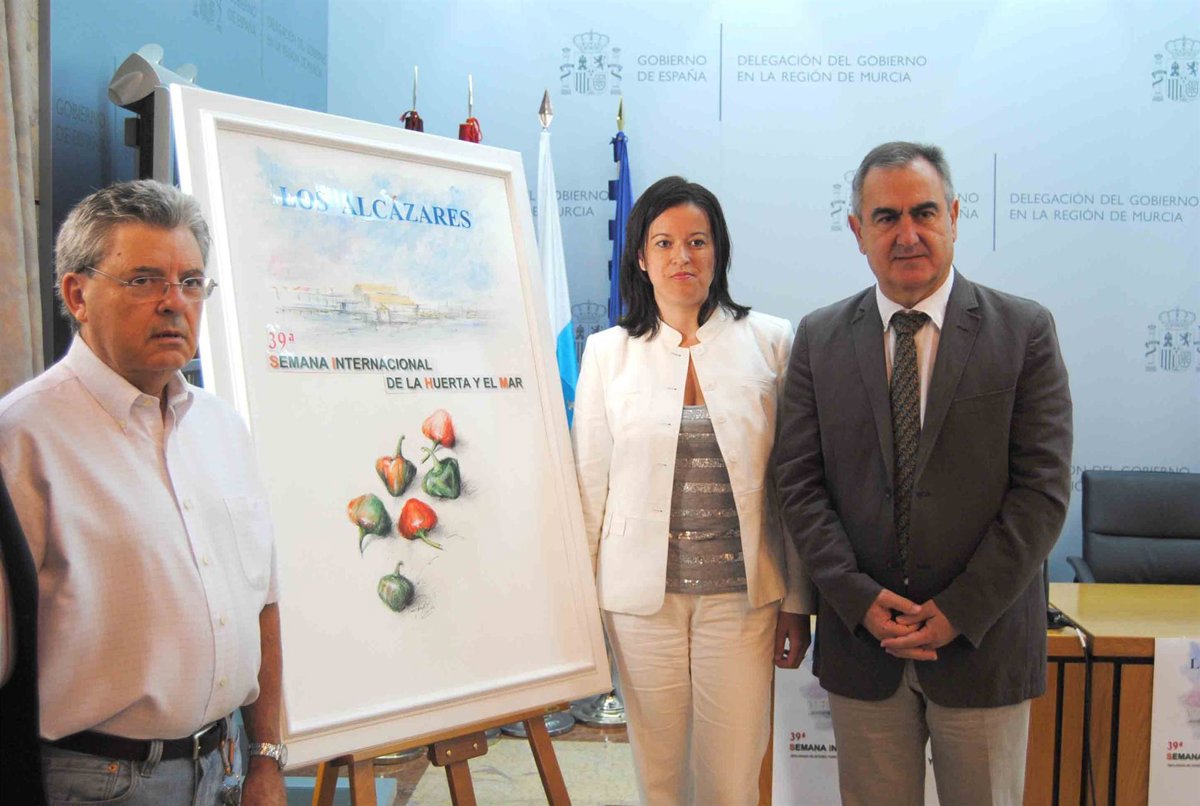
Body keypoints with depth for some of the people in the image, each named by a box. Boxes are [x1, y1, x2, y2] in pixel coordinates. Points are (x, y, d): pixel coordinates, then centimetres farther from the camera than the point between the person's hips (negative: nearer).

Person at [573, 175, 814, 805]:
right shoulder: (608, 351, 2)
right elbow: (591, 482, 5)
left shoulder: (770, 341, 0)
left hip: (742, 593, 0)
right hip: (641, 594, 1)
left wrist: (797, 603, 3)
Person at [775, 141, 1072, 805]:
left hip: (984, 640, -1)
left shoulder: (1025, 331, -3)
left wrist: (961, 611, -13)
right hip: (860, 640, 1)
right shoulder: (819, 339, 2)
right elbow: (799, 481, -1)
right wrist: (858, 598, -11)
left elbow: (1043, 488, -7)